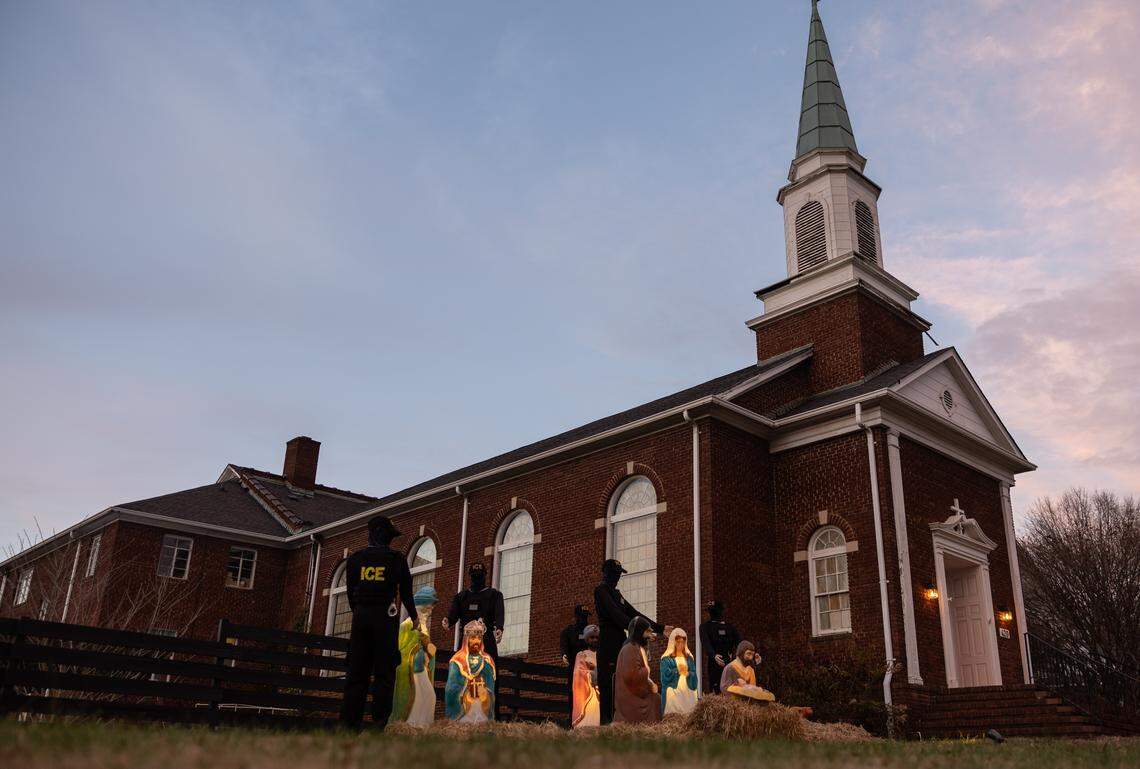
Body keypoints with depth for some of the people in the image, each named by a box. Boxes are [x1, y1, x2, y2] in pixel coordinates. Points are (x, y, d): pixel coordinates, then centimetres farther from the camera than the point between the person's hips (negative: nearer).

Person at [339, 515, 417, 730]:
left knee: (357, 670, 5)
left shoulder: (355, 559, 10)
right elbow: (406, 592, 4)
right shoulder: (396, 559, 2)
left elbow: (350, 592, 13)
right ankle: (379, 723, -8)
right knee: (384, 672, -2)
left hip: (361, 616, 3)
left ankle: (349, 721, 0)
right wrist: (415, 617, 17)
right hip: (386, 618, -3)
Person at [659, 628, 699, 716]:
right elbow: (665, 675, -8)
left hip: (688, 692, 4)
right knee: (673, 715, -13)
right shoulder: (666, 659, 3)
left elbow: (694, 675, 6)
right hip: (673, 692, -3)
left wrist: (687, 673, -14)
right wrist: (677, 670, -10)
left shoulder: (689, 658, 15)